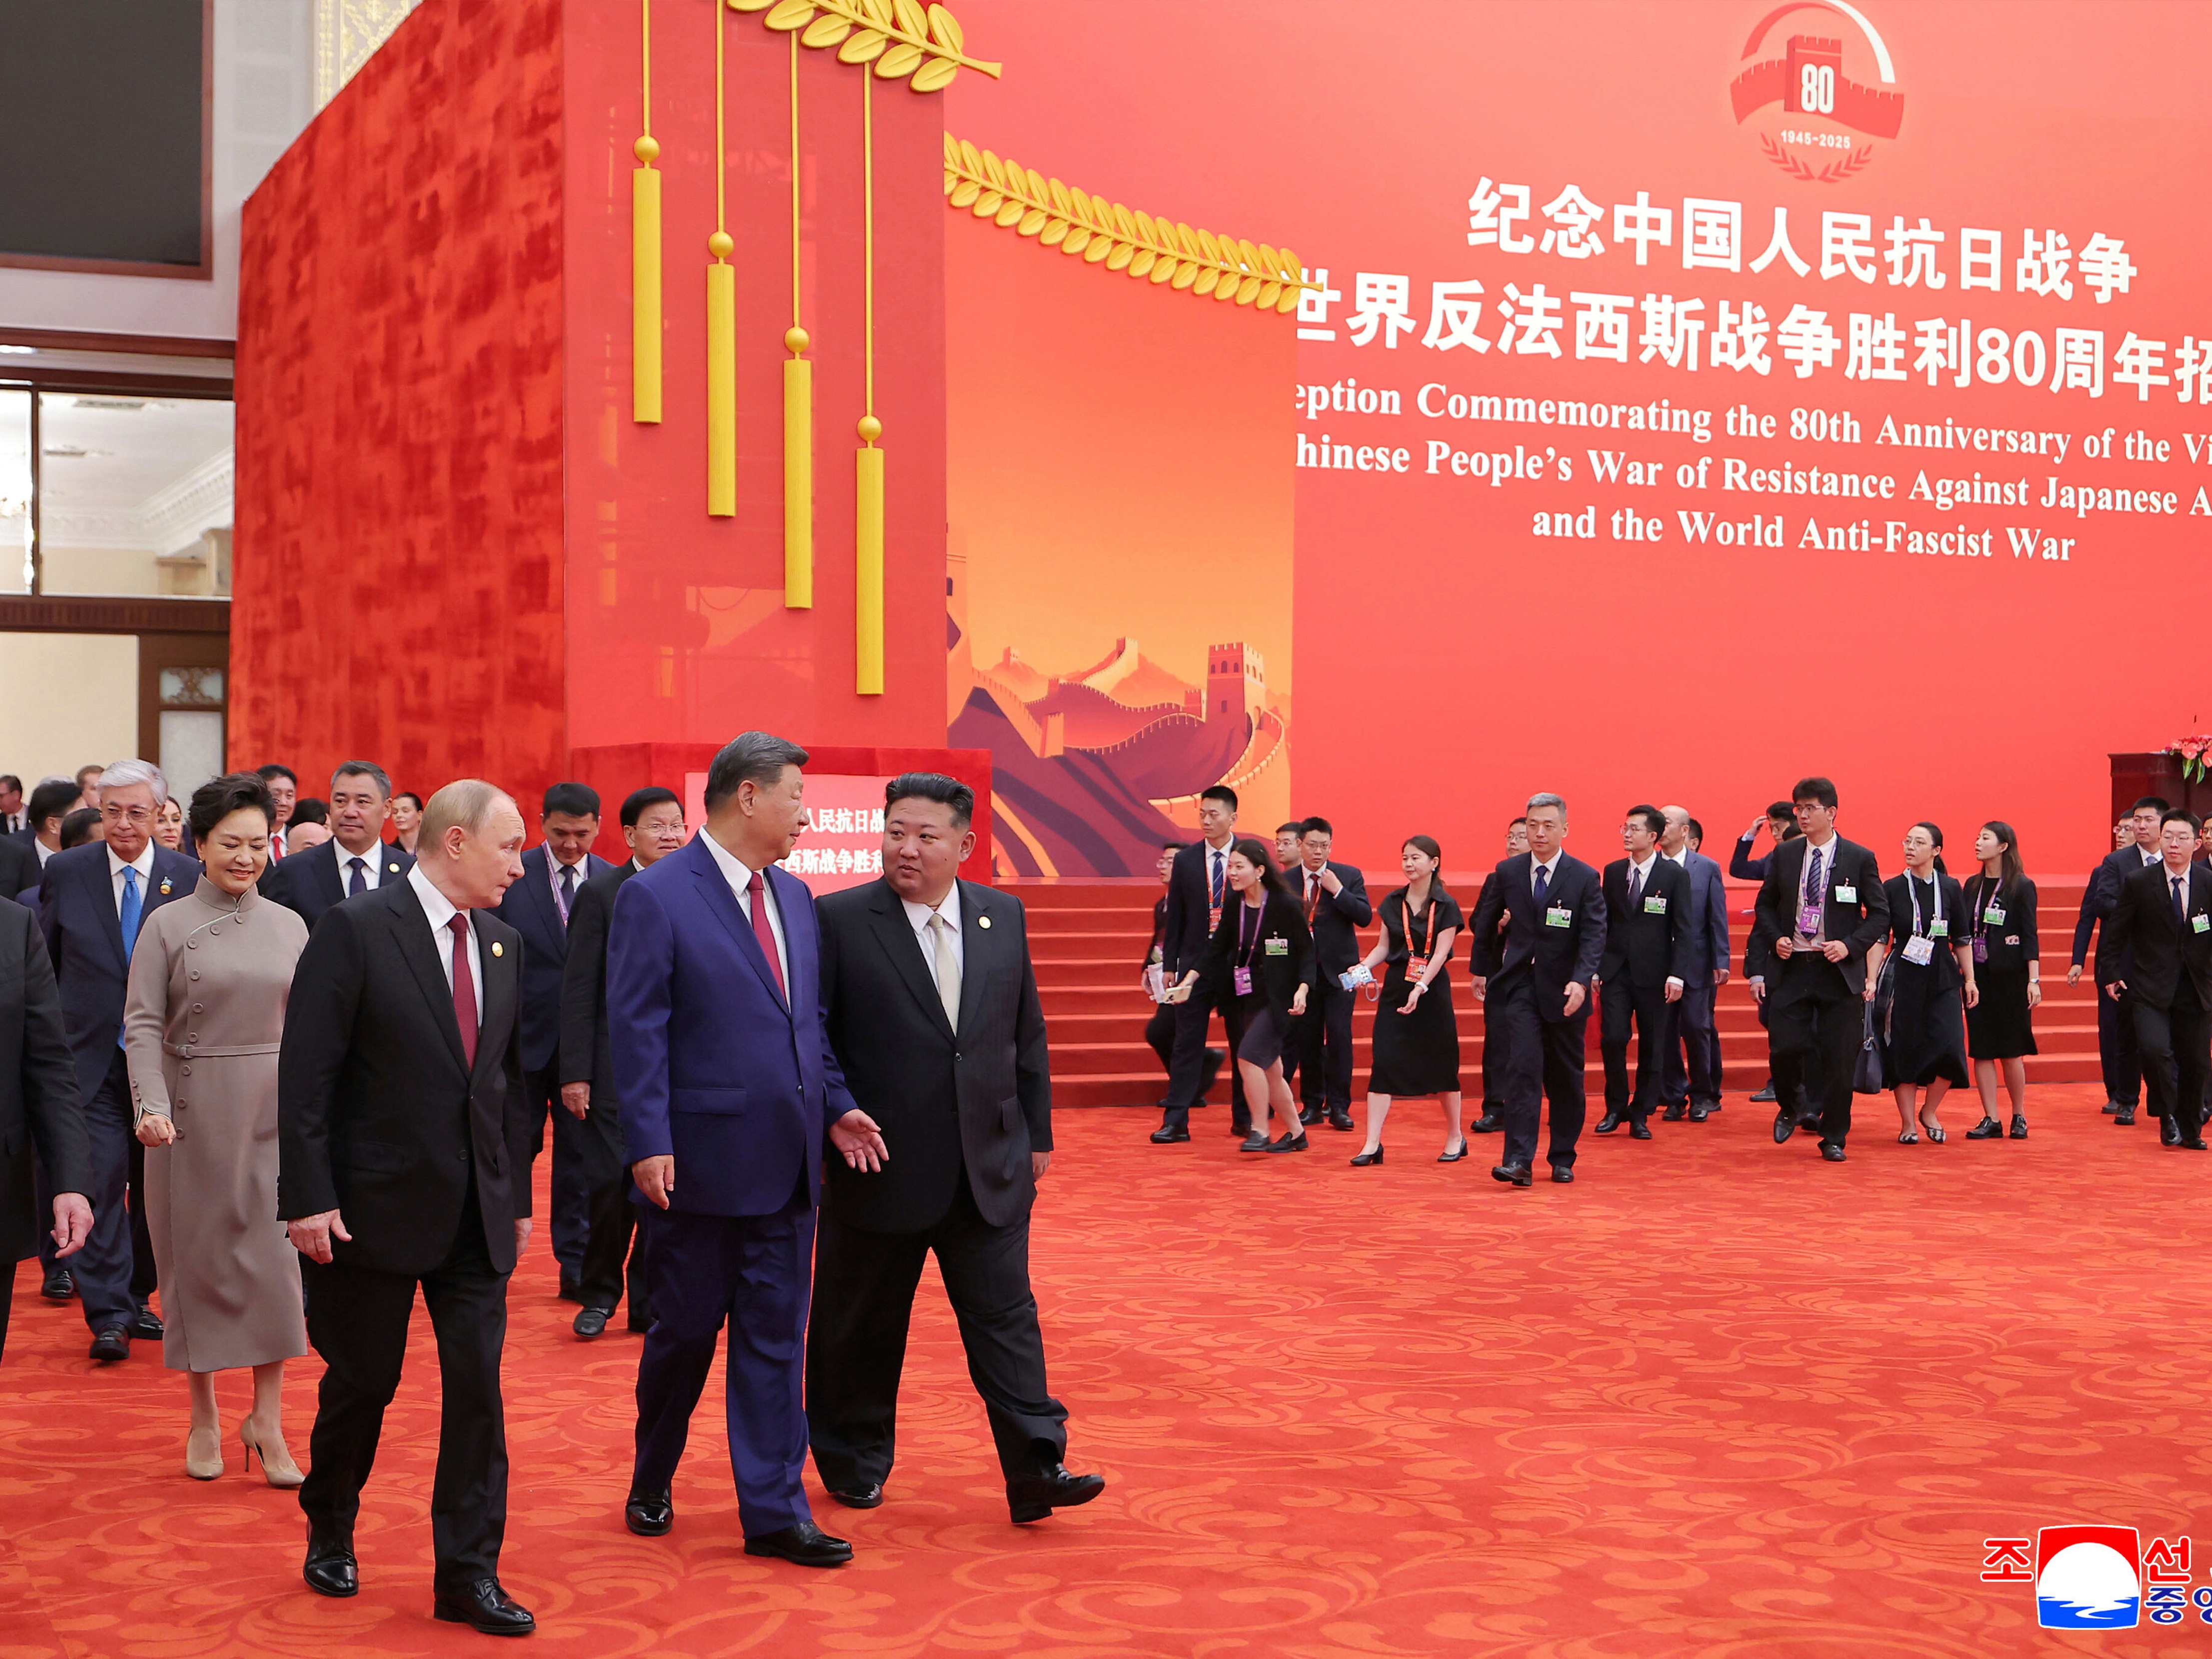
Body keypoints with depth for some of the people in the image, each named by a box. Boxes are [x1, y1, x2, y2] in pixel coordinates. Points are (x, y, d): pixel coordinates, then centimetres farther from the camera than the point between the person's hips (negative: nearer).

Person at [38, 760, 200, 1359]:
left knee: (155, 1181, 9)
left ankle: (136, 1296, 25)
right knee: (101, 1178, -8)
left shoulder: (188, 877, 0)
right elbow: (43, 965, 9)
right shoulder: (65, 872, 1)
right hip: (90, 1056, -1)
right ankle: (108, 1314, -3)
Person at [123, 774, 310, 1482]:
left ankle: (268, 1423, 6)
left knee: (274, 1257, -3)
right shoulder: (167, 925, -1)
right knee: (196, 1257, 6)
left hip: (273, 1113, 2)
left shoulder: (289, 926, 7)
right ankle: (204, 1417, 20)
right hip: (193, 1113, -2)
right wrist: (151, 1106, -18)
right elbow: (142, 1025, -5)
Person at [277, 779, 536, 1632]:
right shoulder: (355, 930, -11)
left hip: (475, 1211, 5)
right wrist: (309, 1198, -16)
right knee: (362, 1384, 10)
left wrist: (517, 1193, 13)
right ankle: (330, 1532, 34)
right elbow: (307, 1074, -13)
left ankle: (467, 1572, 10)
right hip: (374, 1204, -5)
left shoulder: (503, 944, 8)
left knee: (478, 1386, 1)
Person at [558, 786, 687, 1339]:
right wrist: (576, 1073, -9)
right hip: (616, 1067, -3)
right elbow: (578, 991, -3)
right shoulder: (600, 894, -1)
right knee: (610, 1184, -3)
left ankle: (649, 1301, 18)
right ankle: (599, 1293, 18)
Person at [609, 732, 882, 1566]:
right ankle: (652, 1484, 32)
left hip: (787, 1162, 6)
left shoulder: (794, 895, 12)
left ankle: (773, 1511, 13)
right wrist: (649, 1143, -18)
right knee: (683, 1333, 9)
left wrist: (836, 1105, 6)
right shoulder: (654, 897, -10)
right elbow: (637, 1031, -13)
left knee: (775, 1340, 7)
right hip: (701, 1161, -6)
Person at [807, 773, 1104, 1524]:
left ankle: (1035, 1468, 2)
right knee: (863, 1326, 10)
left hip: (989, 1168, 3)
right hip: (879, 1165, -3)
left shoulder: (1004, 916, 7)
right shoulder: (839, 920, -6)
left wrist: (1037, 1133, 11)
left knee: (1006, 1315, 0)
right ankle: (854, 1465, 28)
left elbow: (1028, 1032, 12)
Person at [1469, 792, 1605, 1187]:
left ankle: (1562, 1158, 23)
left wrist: (1581, 980, -25)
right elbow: (1486, 924, 15)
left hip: (1564, 990, 0)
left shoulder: (1585, 878, -5)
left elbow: (1594, 936, -12)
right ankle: (1518, 1160, -17)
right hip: (1519, 985, 0)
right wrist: (1481, 970, 19)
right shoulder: (1507, 872, 2)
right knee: (1523, 1067, -13)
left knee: (1566, 1077, 9)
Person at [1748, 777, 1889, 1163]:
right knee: (1784, 1048, -6)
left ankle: (1834, 1139, 13)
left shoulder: (1859, 859, -1)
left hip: (1837, 970, -2)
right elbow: (1766, 904, 15)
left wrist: (1850, 945, -13)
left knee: (1838, 1059, 0)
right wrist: (1776, 937, -3)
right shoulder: (1784, 855, 7)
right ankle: (1790, 1108, 25)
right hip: (1791, 967, 2)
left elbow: (1880, 914, 2)